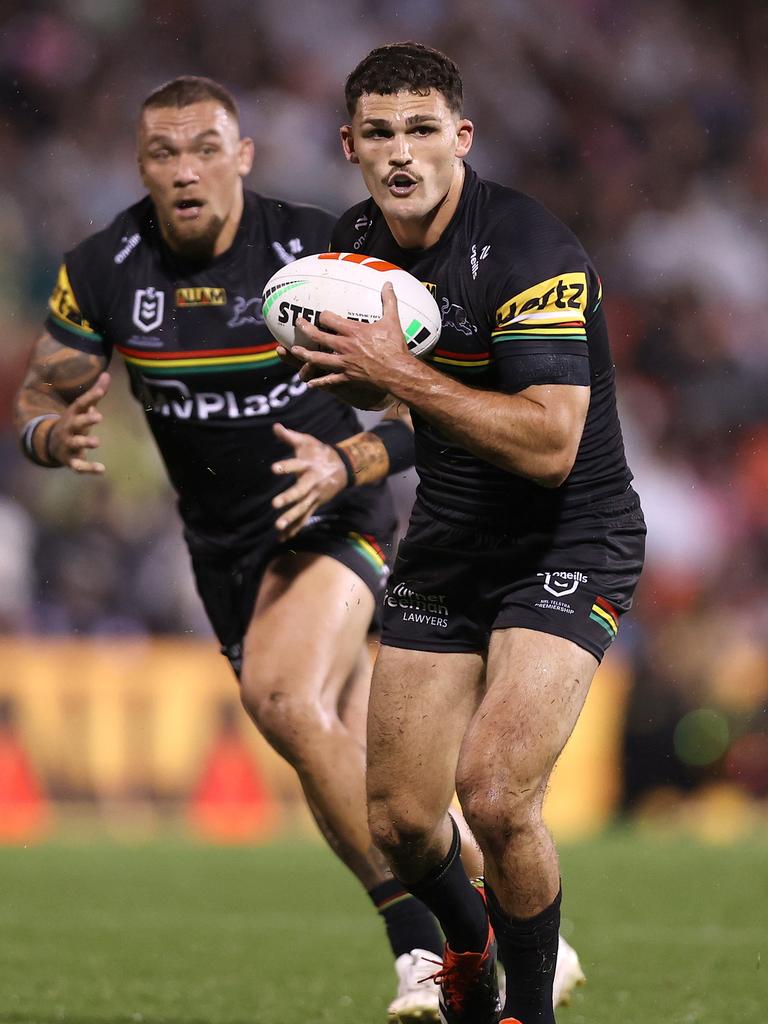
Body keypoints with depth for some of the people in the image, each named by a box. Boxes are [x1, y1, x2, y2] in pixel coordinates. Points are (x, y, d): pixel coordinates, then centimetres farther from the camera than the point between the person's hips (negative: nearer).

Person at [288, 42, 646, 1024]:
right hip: (444, 551, 7)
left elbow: (549, 444, -30)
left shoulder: (529, 252, -22)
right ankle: (468, 943, 40)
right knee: (399, 821, 5)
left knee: (494, 794, -24)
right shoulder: (356, 241, 1)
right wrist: (331, 357, 0)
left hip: (567, 546, -7)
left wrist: (399, 373, -30)